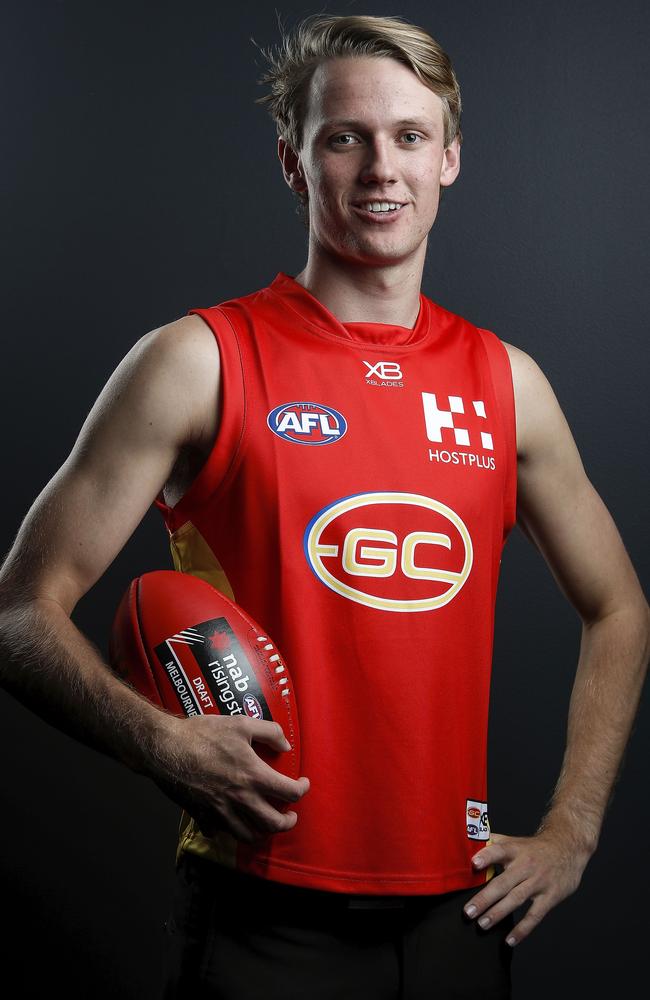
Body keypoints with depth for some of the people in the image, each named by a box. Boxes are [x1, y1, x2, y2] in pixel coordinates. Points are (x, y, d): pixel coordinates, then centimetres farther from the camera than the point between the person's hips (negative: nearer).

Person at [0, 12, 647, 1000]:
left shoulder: (506, 382, 5)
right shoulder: (198, 363, -7)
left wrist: (569, 831, 9)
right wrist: (164, 743, -22)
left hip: (457, 911, 4)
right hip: (264, 916, -4)